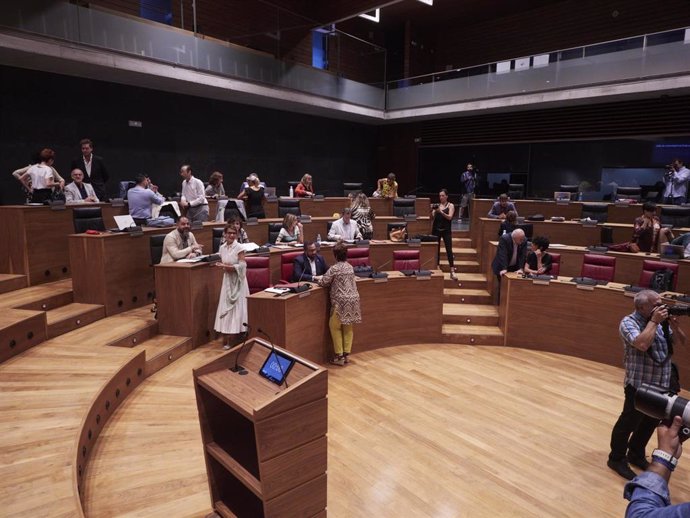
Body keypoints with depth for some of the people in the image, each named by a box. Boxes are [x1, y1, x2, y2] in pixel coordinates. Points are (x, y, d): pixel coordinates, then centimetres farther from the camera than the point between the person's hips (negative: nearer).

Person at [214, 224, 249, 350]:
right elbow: (223, 263, 15)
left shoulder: (239, 247, -11)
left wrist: (228, 266, -21)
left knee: (237, 306, -2)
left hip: (237, 281, -5)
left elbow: (242, 265, -16)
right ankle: (226, 338, 11)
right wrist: (220, 265, -5)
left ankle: (238, 336, 4)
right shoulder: (222, 248, 5)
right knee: (226, 307, 5)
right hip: (227, 279, 5)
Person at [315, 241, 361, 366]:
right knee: (348, 327, 15)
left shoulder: (334, 268, -12)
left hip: (341, 301, -6)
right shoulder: (350, 267, 9)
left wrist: (319, 278, 15)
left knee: (335, 327, 7)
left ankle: (339, 356, 7)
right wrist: (323, 277, 24)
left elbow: (323, 283, -10)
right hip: (353, 300, 7)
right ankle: (347, 354, 18)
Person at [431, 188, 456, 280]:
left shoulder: (450, 205, 1)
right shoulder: (437, 205, 8)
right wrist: (432, 211, -15)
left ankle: (452, 271, -9)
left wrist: (441, 211, -24)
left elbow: (450, 217, -13)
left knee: (449, 250, -8)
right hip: (436, 230, 3)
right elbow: (432, 218, 4)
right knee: (436, 249, 4)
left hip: (446, 231, -3)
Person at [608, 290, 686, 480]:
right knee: (628, 423, 4)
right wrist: (654, 321, -21)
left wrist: (673, 325, -7)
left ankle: (636, 455, 39)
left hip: (662, 385, 7)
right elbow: (642, 344, -31)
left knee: (650, 423, 20)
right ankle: (617, 459, 21)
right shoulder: (629, 322, -15)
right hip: (639, 386, -7)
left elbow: (681, 342, 12)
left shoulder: (660, 322, 7)